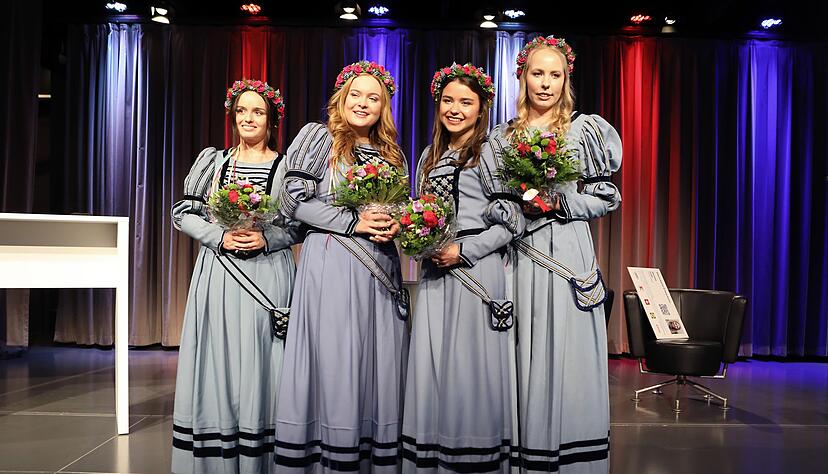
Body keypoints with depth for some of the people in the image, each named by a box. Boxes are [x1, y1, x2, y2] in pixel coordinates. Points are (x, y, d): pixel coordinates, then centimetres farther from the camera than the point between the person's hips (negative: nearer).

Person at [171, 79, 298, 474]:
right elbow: (183, 214, 7)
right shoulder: (213, 161, 11)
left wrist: (266, 238, -14)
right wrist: (220, 237, -9)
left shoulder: (286, 167, 5)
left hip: (266, 275, -2)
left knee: (258, 364, -1)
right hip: (218, 274, 2)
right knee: (216, 363, 3)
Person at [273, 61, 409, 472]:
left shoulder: (392, 155, 18)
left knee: (380, 359, 4)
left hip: (381, 267, 5)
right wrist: (354, 222, -12)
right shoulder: (319, 137, 2)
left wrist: (394, 224, -1)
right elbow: (295, 200, -5)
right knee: (334, 357, -5)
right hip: (331, 262, -5)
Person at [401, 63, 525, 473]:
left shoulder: (491, 151, -3)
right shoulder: (429, 155, 17)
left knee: (470, 365, -2)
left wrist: (463, 251, -14)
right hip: (435, 274, 6)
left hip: (476, 271, -6)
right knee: (431, 366, 7)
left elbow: (512, 221, -9)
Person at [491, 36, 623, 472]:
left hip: (566, 256, -2)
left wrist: (558, 203, -11)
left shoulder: (584, 129, 5)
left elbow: (607, 198, 2)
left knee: (566, 354, -3)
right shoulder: (502, 135, 13)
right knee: (522, 354, 3)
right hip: (517, 256, 3)